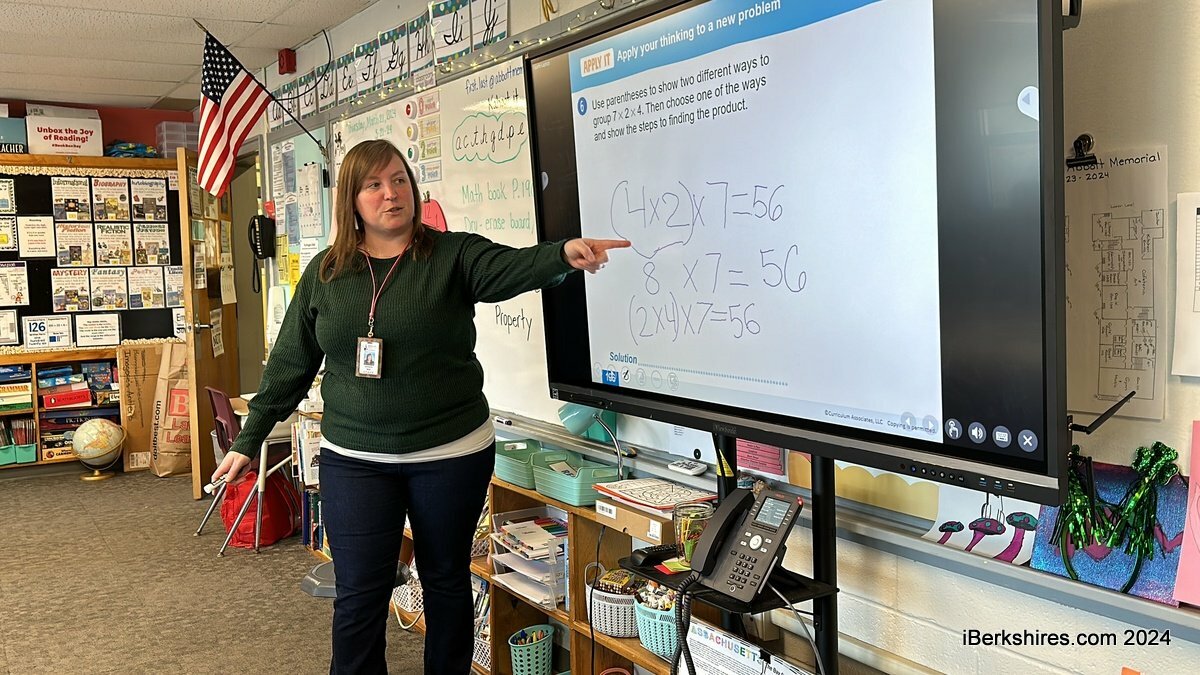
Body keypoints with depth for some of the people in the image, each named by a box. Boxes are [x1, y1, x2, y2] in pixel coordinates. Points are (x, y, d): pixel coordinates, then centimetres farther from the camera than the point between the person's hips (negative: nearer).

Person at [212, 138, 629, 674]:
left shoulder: (453, 257, -4)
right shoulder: (324, 273, 4)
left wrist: (564, 254, -45)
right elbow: (290, 364, 8)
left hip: (451, 454, -1)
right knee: (359, 595, 4)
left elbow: (511, 267, -24)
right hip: (353, 460, 1)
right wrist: (247, 442, 9)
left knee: (447, 582, 14)